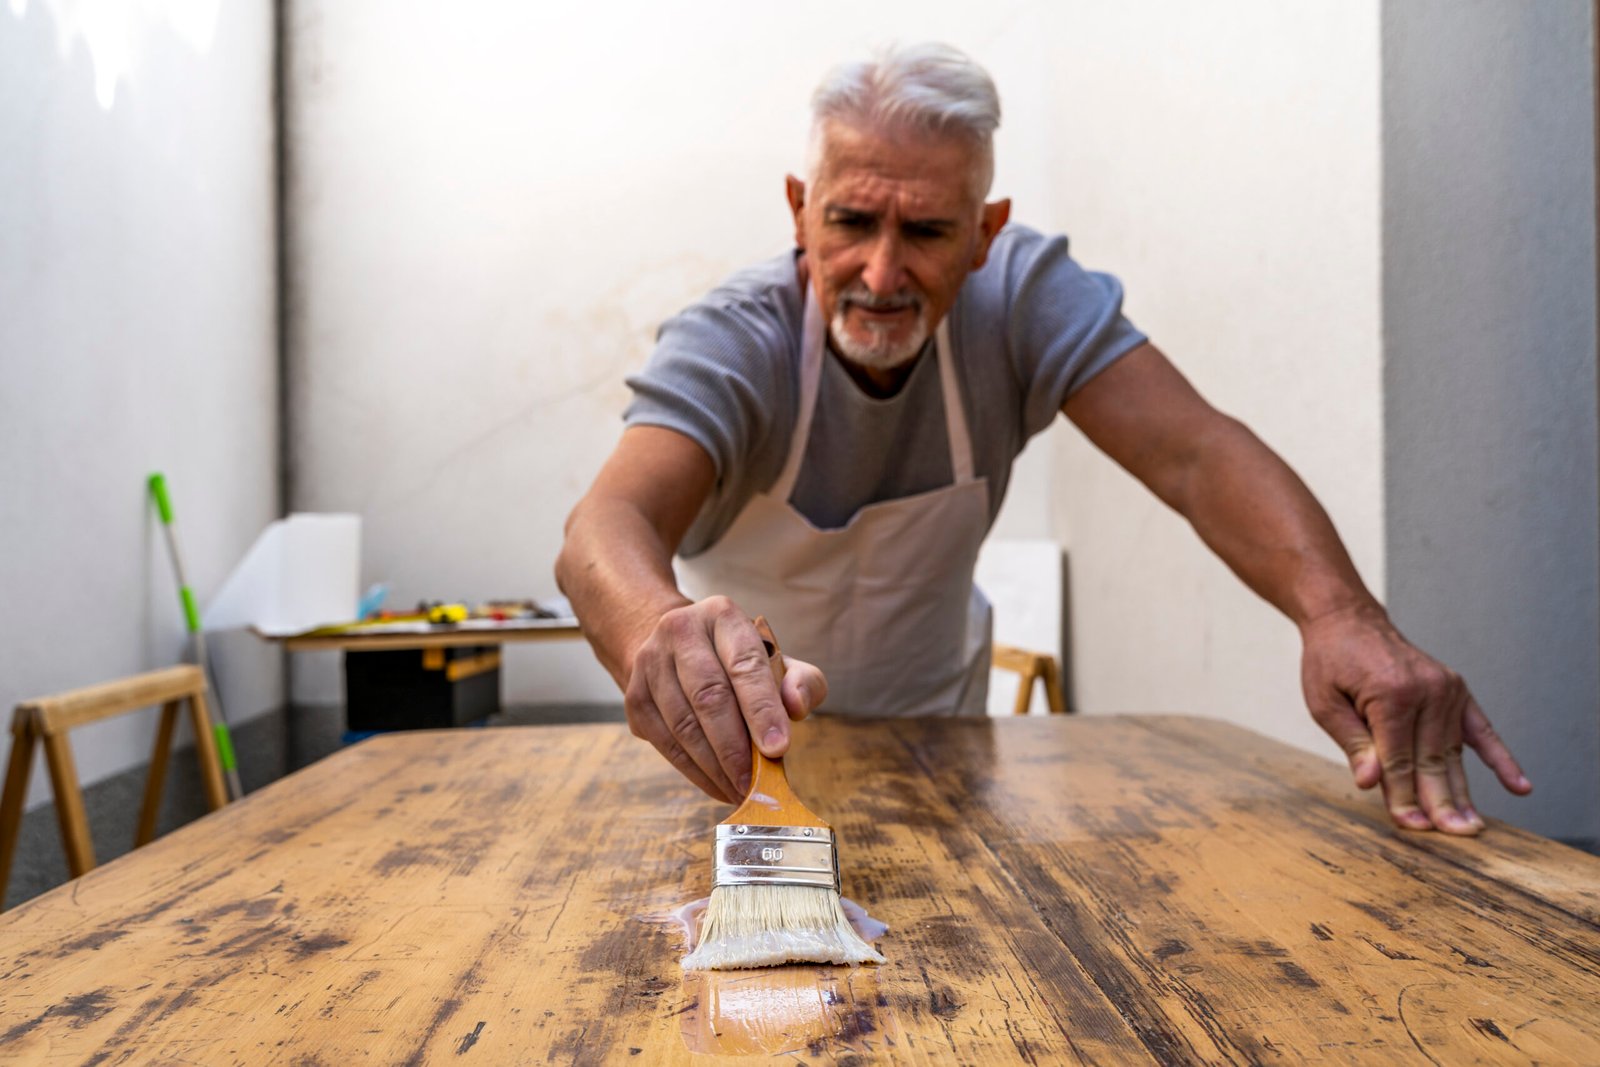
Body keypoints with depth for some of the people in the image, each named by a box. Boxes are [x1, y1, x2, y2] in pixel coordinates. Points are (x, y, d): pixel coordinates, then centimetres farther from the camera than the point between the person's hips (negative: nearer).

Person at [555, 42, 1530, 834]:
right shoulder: (730, 343, -25)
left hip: (934, 719, 1)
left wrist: (1343, 615, -47)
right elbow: (606, 526, -42)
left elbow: (1194, 454, -28)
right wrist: (659, 628, -66)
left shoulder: (1025, 298, -18)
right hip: (745, 737, 0)